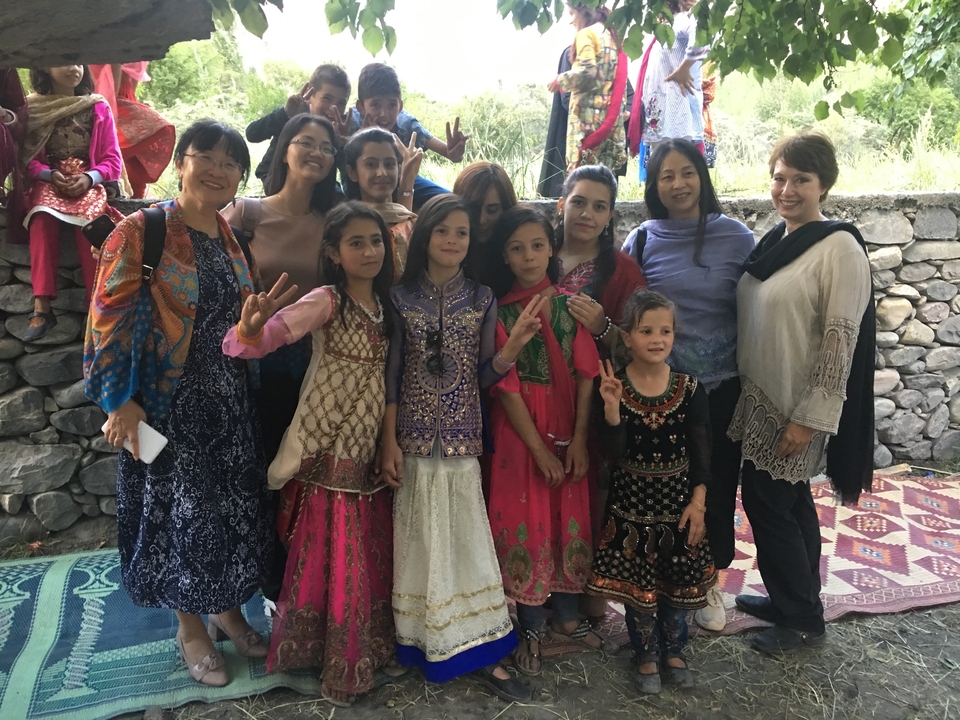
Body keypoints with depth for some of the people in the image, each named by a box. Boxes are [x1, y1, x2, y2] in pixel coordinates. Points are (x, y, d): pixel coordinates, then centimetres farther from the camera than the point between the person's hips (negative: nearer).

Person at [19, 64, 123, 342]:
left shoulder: (98, 108, 13)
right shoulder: (30, 107, 13)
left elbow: (113, 160, 6)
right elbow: (25, 157, 7)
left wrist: (89, 178, -13)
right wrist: (48, 174, -14)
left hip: (89, 183, 0)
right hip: (47, 182, 0)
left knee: (87, 220, -36)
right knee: (42, 219, -35)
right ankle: (41, 307, -42)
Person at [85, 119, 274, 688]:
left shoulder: (236, 238, 7)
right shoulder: (140, 232, -10)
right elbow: (111, 320, -12)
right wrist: (122, 401, -15)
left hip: (233, 399, 5)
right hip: (172, 401, -5)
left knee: (235, 505, 13)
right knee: (182, 510, 7)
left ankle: (228, 610, 35)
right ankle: (191, 628, 28)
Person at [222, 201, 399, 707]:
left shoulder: (384, 303, 7)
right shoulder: (326, 301, -13)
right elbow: (263, 339, -27)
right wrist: (252, 326, -47)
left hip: (368, 449, 6)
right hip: (327, 450, -6)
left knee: (370, 555, 16)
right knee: (334, 558, 4)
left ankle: (365, 651, 36)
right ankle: (338, 666, 24)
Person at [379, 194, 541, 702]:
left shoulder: (482, 299, 5)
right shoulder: (402, 297, 2)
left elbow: (483, 376, 3)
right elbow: (391, 375, 2)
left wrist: (513, 345, -15)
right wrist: (389, 441, -3)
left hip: (462, 440, 1)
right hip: (414, 439, 0)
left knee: (466, 538, 3)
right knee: (422, 540, 7)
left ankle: (480, 654, 12)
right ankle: (421, 642, 23)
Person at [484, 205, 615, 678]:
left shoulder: (570, 303, 1)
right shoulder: (499, 312, -6)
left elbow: (586, 373, -2)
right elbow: (506, 387, -10)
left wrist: (579, 438, -10)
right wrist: (540, 450, -12)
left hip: (570, 428, 3)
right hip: (519, 431, -3)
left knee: (572, 518, 10)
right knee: (526, 522, 4)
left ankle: (566, 616, 30)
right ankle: (531, 629, 21)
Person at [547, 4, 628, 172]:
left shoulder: (586, 33, -3)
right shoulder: (612, 36, 20)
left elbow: (587, 71, -18)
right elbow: (621, 84, 17)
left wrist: (559, 81, -2)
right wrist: (620, 110, 18)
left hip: (588, 115, -8)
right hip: (610, 116, 8)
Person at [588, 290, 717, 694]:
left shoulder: (688, 388, -7)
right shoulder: (614, 386, -11)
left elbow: (701, 451, -2)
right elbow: (616, 453, -18)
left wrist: (698, 500, -9)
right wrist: (612, 408, -32)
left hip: (678, 499, 1)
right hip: (632, 501, -1)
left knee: (677, 582, 14)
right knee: (637, 583, 10)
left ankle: (674, 652, 37)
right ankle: (647, 657, 32)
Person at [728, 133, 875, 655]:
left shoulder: (839, 249, -15)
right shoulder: (772, 242, 8)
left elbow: (840, 340, -18)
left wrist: (809, 418, -19)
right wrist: (742, 391, 11)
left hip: (796, 408, -7)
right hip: (759, 398, 7)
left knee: (766, 502, 1)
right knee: (790, 503, 18)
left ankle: (802, 621, 21)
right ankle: (793, 599, 35)